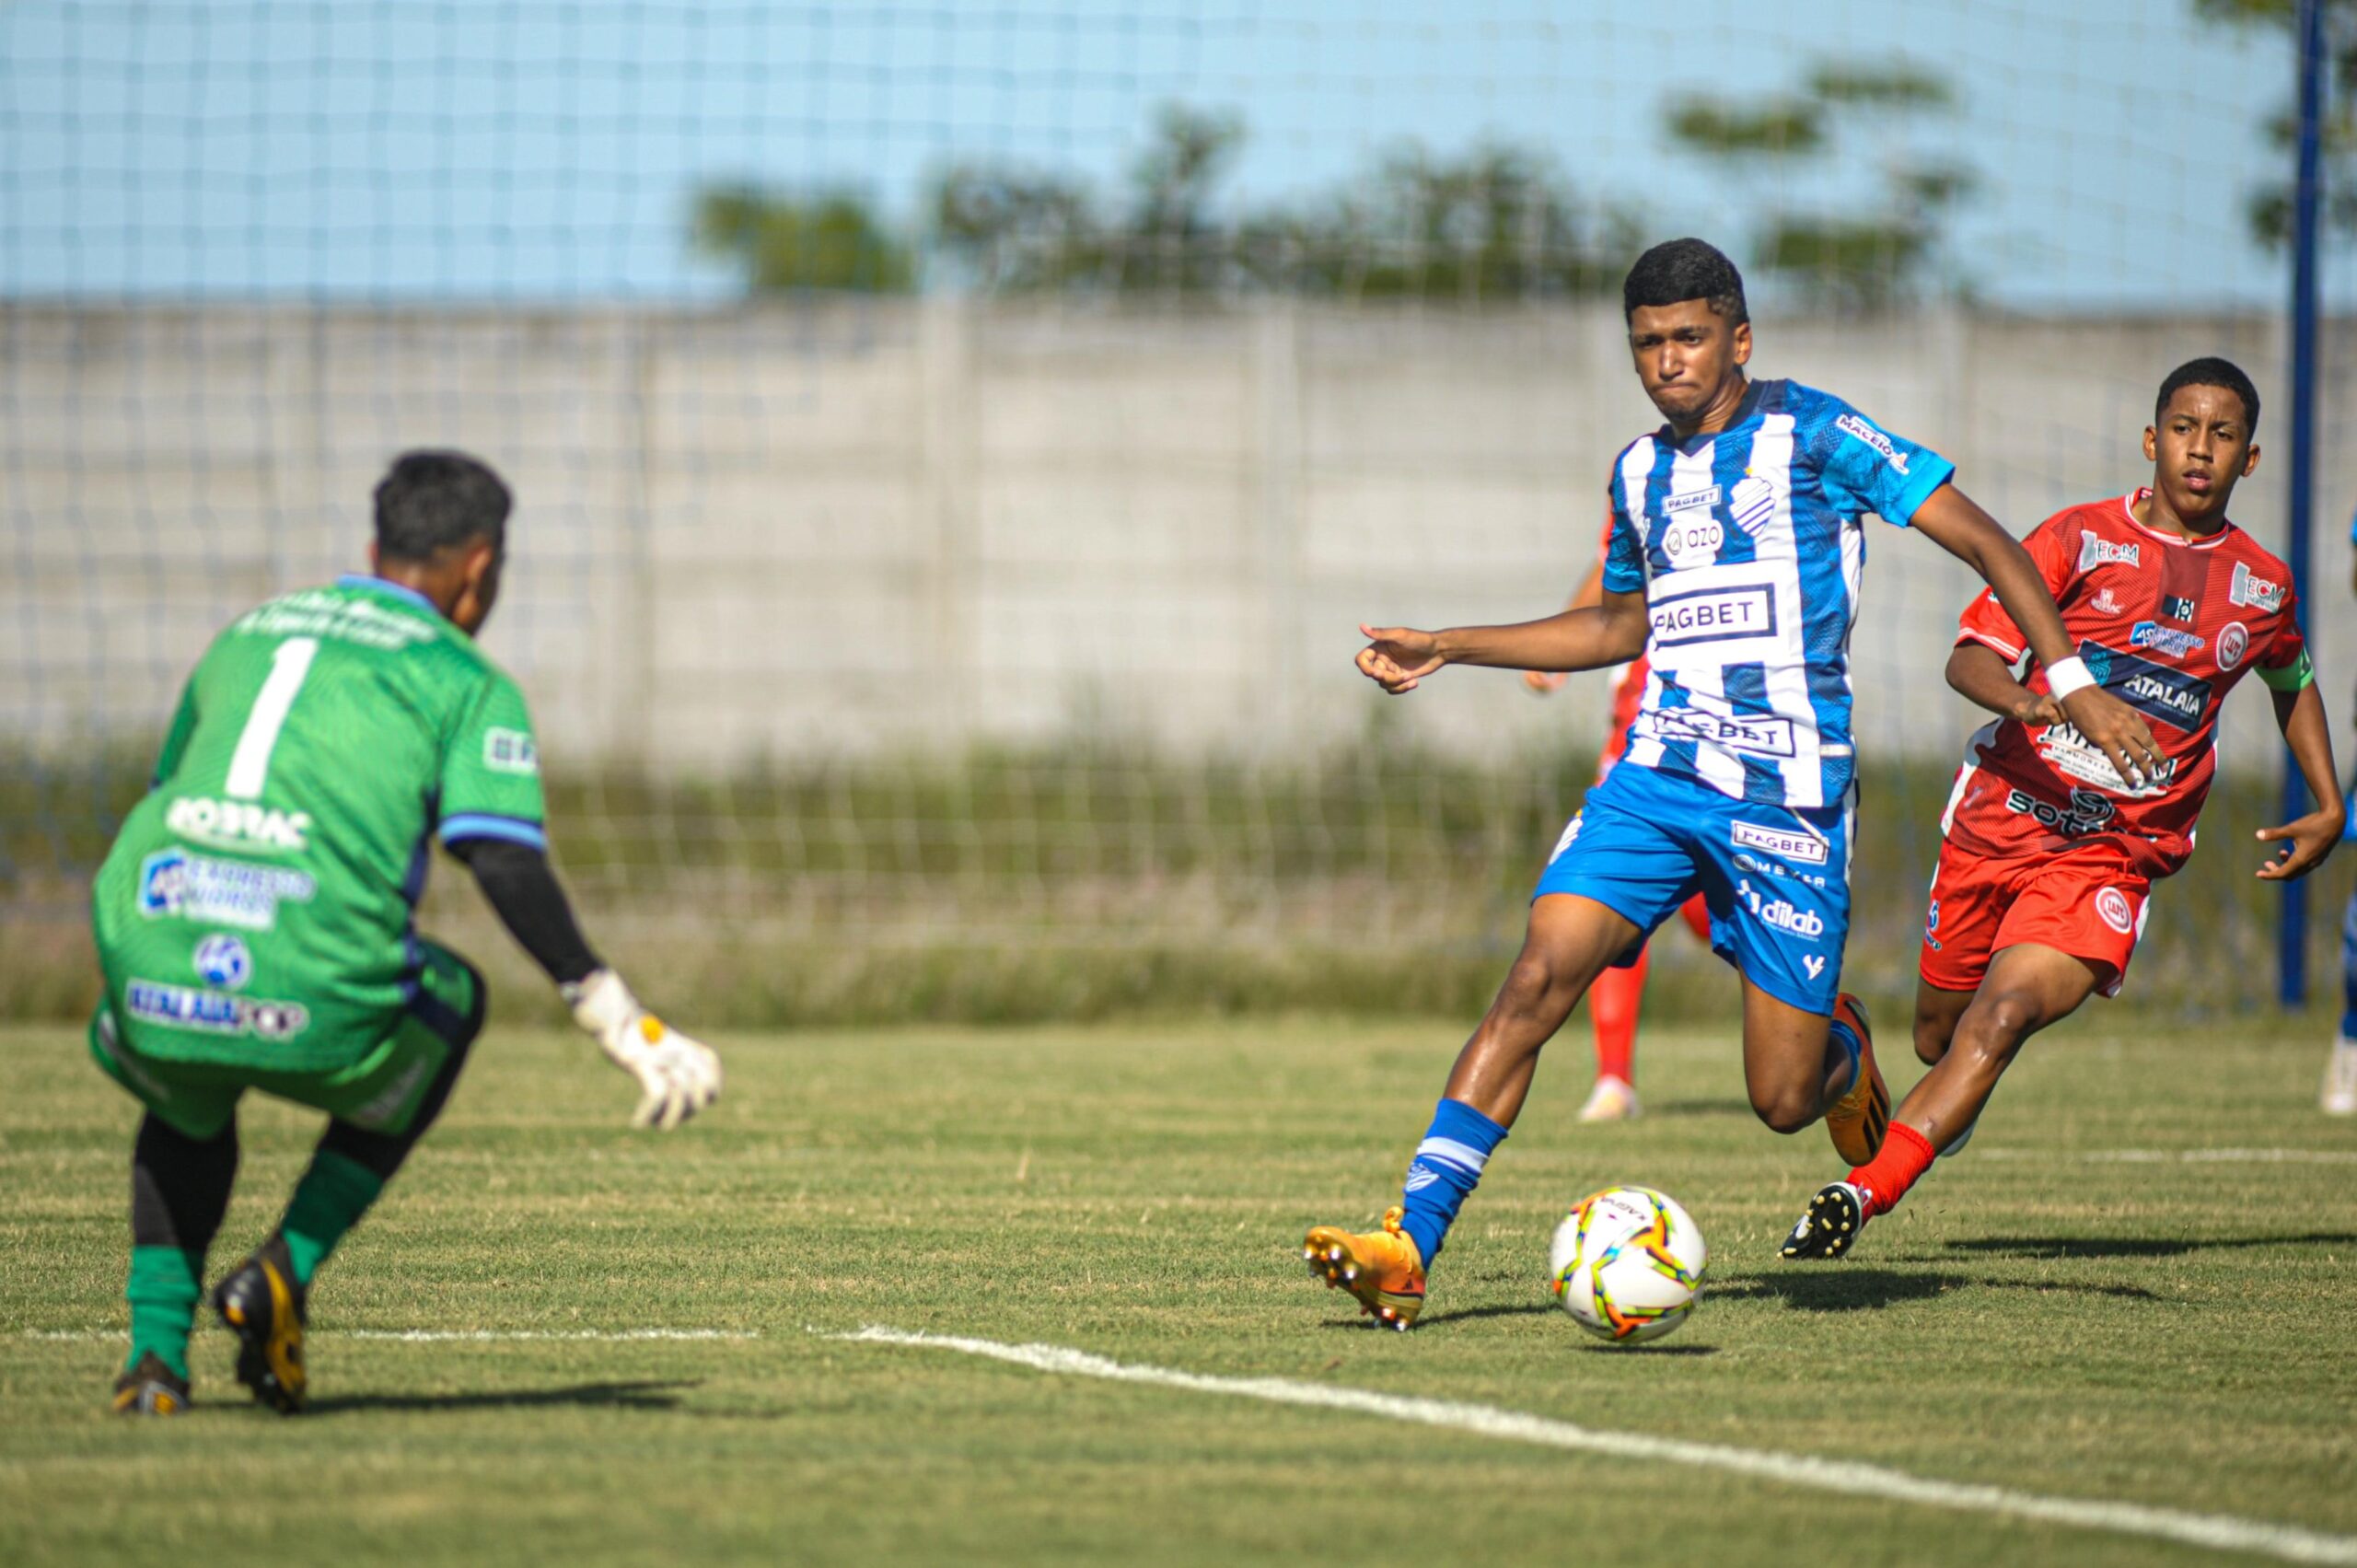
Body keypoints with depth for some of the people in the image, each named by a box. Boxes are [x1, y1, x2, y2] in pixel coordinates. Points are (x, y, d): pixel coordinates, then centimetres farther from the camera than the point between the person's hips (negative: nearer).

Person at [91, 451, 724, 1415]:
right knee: (450, 1003, 30)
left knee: (188, 1099, 38)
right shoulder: (466, 683, 10)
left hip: (152, 975, 4)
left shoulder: (245, 636, 26)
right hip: (315, 1007, -4)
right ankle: (287, 1271, 16)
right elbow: (507, 866, -4)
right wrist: (619, 1021, -7)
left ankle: (155, 1352, 19)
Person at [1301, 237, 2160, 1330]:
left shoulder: (1807, 432, -4)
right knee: (1537, 980, -17)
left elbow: (1984, 542, -3)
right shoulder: (1641, 472, 14)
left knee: (1782, 1100, -3)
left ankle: (1843, 1052, 36)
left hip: (1787, 794, -4)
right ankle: (1409, 1249, -21)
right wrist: (1445, 652, 27)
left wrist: (2073, 682, -12)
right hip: (1657, 776, 4)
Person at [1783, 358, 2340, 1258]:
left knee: (2001, 1020, -24)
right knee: (1939, 1038, 12)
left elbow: (2294, 684, 31)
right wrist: (2020, 698, -29)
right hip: (1998, 818, 1)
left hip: (2112, 854, -1)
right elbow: (1970, 656, -7)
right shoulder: (2079, 537, 0)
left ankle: (1862, 1194, -31)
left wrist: (2329, 810, 22)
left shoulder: (2262, 587, 8)